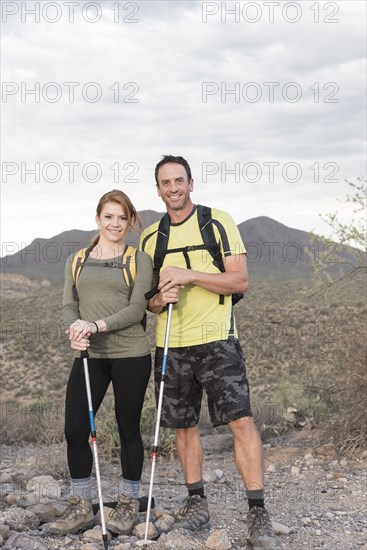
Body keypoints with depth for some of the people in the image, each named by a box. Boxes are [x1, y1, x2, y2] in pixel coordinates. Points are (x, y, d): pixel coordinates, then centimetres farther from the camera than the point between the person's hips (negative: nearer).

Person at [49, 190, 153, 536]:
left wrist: (96, 326, -20)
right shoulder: (76, 261, 14)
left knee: (128, 429, 5)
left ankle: (128, 504, 21)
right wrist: (75, 330, -17)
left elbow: (136, 309, -6)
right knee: (74, 429, -3)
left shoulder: (139, 260, 4)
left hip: (130, 355, -3)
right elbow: (69, 306, 6)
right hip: (89, 356, 3)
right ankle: (80, 508, 12)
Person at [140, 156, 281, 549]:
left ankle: (257, 513, -7)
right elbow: (147, 299, 16)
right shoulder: (149, 237, 11)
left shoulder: (218, 222, -1)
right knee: (183, 426, 9)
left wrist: (189, 274, -18)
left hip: (216, 340, -4)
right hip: (170, 346, 4)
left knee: (241, 420, -11)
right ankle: (197, 504, 22)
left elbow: (240, 281, -7)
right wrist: (160, 300, -9)